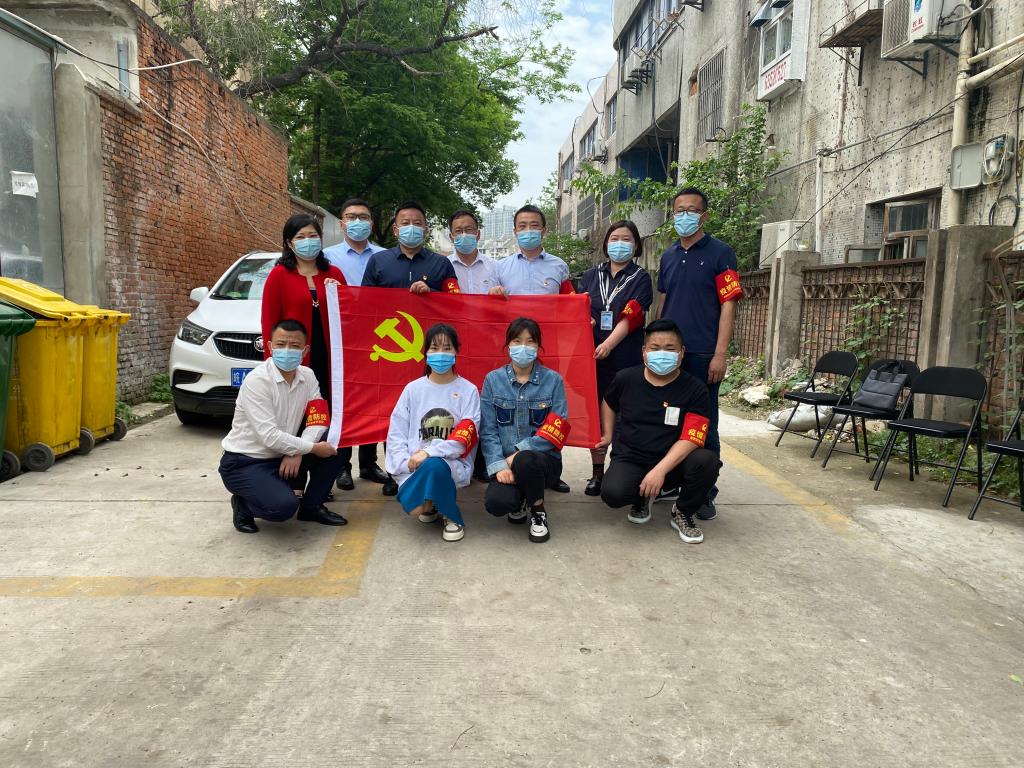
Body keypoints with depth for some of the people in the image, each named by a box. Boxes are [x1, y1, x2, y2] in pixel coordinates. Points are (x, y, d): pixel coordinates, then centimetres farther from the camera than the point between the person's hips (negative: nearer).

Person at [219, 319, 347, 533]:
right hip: (244, 463, -7)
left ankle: (312, 507, 7)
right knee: (284, 505, -30)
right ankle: (243, 504, 5)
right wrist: (311, 447, -20)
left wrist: (297, 453, -21)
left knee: (331, 444, -11)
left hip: (282, 457, 7)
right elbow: (269, 436, -26)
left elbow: (319, 420, -5)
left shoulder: (307, 376, -1)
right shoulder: (256, 380, -21)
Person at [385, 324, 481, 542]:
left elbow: (465, 438, -11)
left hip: (454, 464, -2)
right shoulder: (413, 389, 4)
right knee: (414, 507, -26)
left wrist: (429, 453, -22)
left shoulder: (468, 390, -1)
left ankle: (452, 516, -5)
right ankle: (430, 504, 15)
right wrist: (407, 463, -13)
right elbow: (396, 433, 3)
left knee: (433, 466, -37)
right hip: (414, 465, 2)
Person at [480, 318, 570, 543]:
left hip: (543, 459, -1)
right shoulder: (493, 380, 3)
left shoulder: (553, 380, -1)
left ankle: (538, 511, -4)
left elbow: (556, 431, -8)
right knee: (496, 504, -28)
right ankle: (519, 500, 11)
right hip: (505, 461, 1)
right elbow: (488, 430, -2)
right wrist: (499, 465, -17)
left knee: (525, 461, -36)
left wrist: (518, 454, -17)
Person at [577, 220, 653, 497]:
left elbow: (630, 317, -9)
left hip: (626, 358, -3)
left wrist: (608, 345, -23)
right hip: (593, 356, 3)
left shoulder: (640, 278, 4)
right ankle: (597, 472, 15)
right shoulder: (590, 276, 15)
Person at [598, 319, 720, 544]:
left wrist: (660, 470, -29)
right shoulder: (626, 378, 0)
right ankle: (642, 498, 9)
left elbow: (690, 439, -18)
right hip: (629, 459, 1)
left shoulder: (695, 389, -8)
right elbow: (608, 404, 23)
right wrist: (607, 435, 13)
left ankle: (682, 513, -1)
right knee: (612, 493, -32)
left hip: (672, 462, 0)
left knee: (707, 461, -32)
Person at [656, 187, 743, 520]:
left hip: (703, 355, -5)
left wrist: (720, 354, -14)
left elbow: (728, 305, -8)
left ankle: (705, 493, 12)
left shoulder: (720, 254, -3)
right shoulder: (668, 256, 14)